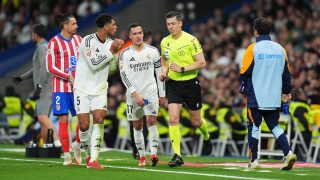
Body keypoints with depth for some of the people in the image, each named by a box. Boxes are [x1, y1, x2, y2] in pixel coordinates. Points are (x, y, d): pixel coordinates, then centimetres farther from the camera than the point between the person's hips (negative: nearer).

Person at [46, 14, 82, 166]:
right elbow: (50, 67, -8)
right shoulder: (54, 42, -6)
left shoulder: (79, 40, 10)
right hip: (61, 87, -5)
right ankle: (67, 155, 1)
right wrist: (69, 77, -15)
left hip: (78, 86, 5)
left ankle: (77, 145, 22)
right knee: (63, 119, -5)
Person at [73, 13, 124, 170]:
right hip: (83, 89, -4)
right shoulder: (88, 41, -14)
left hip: (100, 89, 4)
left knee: (99, 120, -15)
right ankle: (89, 154, 18)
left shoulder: (110, 42, 5)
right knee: (84, 125, -7)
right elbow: (94, 64, -19)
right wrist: (111, 51, -20)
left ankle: (93, 159, -15)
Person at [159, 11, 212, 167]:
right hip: (173, 84, 3)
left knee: (196, 121, 9)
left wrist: (182, 69, -21)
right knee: (173, 119, -12)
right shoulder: (164, 42, 4)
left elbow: (201, 62, -13)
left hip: (190, 83, -3)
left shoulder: (191, 40, -12)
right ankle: (177, 156, -11)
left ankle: (206, 137, 45)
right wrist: (164, 71, 5)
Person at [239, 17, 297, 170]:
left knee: (253, 127, 7)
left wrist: (243, 88, 13)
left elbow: (244, 73, -7)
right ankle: (288, 153, -7)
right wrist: (286, 92, 23)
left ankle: (254, 160, 10)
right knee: (274, 126, 12)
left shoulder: (253, 49, -10)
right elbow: (287, 73, 10)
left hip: (256, 97, -4)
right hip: (274, 98, 4)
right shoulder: (280, 49, 4)